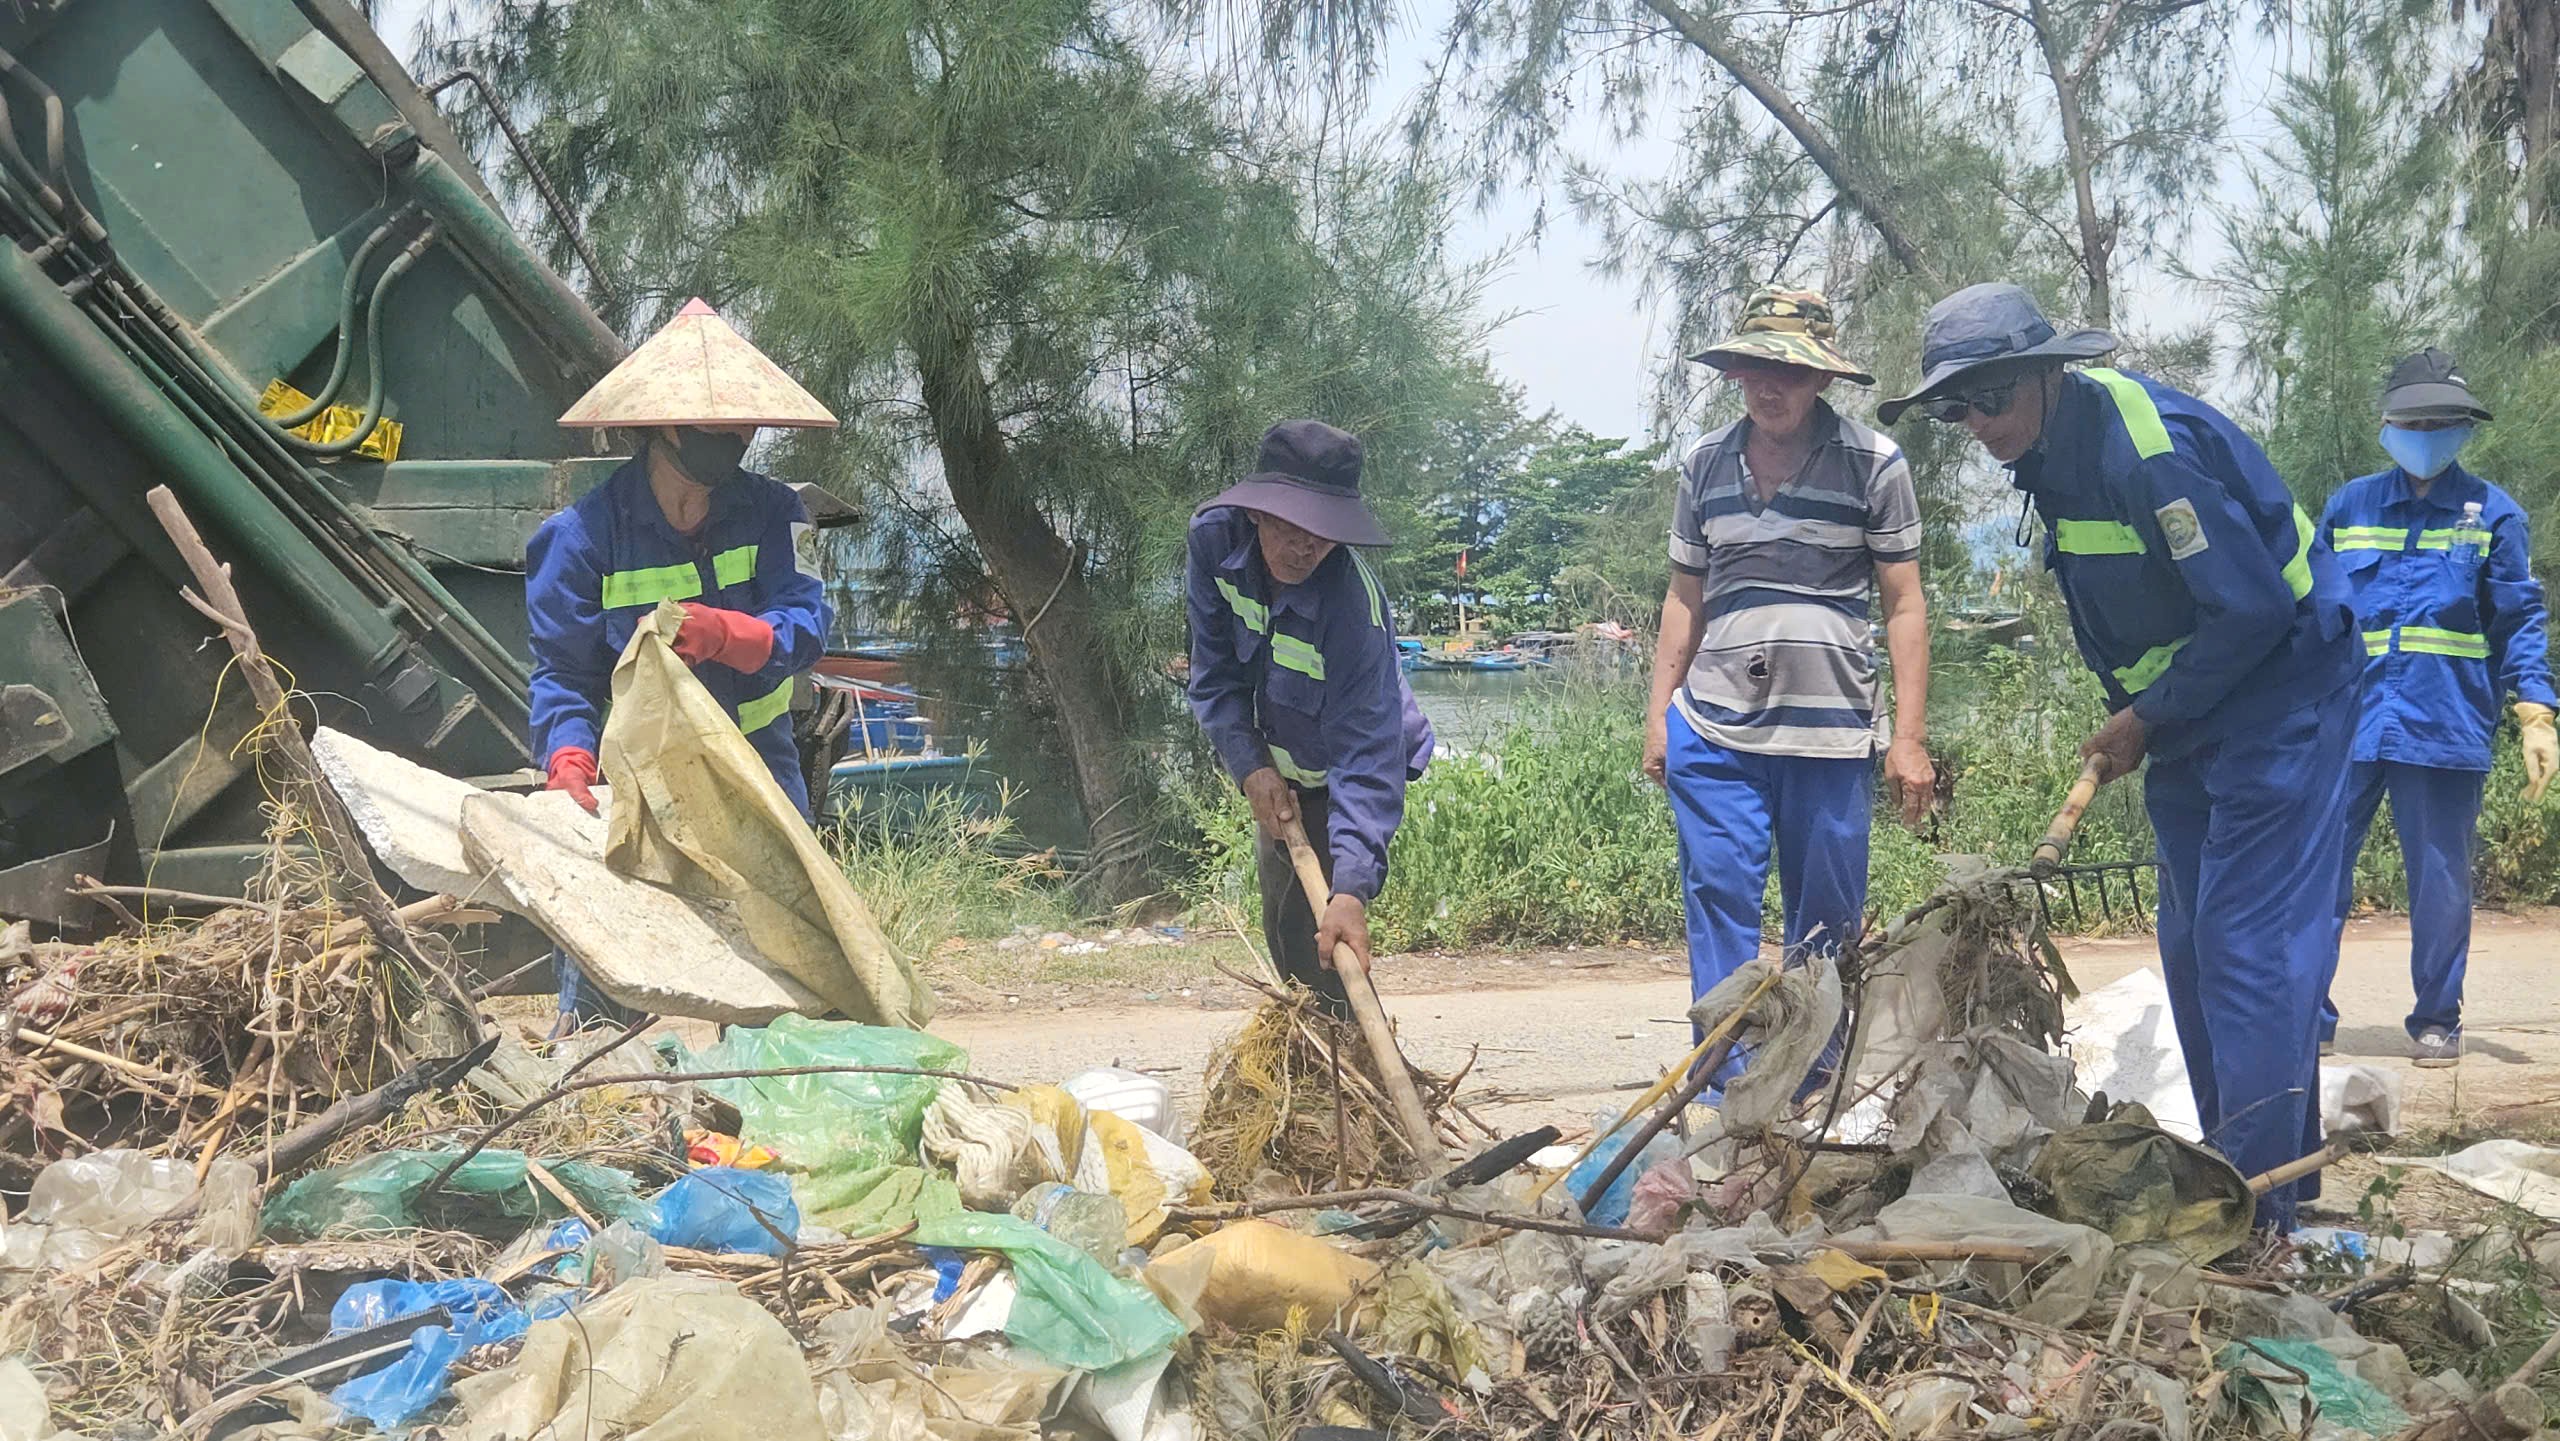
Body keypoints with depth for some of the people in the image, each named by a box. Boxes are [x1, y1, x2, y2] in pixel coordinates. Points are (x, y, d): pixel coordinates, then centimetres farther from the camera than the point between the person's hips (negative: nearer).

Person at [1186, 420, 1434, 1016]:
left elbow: (1366, 757, -42)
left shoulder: (1355, 610, -39)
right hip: (1278, 770, 6)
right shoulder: (1216, 537, -24)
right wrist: (1251, 766, -23)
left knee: (1312, 940, -17)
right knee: (1280, 926, 20)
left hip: (1338, 779, -6)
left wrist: (1352, 888, -51)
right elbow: (1217, 670, -12)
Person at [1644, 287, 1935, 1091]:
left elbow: (1904, 606, 2)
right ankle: (1727, 1086, 2)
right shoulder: (1704, 466, 10)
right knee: (1719, 901, -4)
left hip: (1831, 734, -2)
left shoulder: (1874, 465, 1)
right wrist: (1659, 712, 12)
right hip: (1712, 727, 2)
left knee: (1826, 924, 4)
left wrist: (1910, 738, -3)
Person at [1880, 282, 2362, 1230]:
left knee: (2248, 941, -12)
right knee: (2191, 944, 13)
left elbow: (2250, 609, -26)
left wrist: (2147, 718, -15)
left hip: (2277, 688, -10)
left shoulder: (2148, 446, -27)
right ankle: (2229, 1159, 23)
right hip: (2184, 708, 10)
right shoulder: (2047, 449, 3)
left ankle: (2262, 1199, -9)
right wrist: (2125, 718, 7)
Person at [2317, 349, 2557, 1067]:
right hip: (2347, 723, 1)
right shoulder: (2348, 506, 10)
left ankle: (2437, 1021, 19)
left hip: (2446, 729, -1)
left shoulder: (2493, 514, 5)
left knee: (2440, 881, 6)